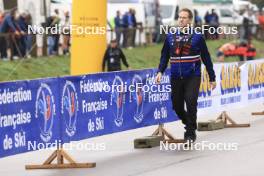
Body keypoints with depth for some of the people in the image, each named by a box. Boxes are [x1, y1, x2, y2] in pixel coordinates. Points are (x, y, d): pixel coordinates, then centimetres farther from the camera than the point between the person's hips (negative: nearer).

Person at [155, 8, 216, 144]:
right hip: (176, 78, 3)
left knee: (191, 103, -17)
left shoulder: (197, 37, 0)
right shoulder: (170, 37, 8)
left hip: (193, 77, -3)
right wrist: (160, 72, -3)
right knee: (177, 106, 4)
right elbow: (165, 56, 13)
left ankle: (190, 133, -4)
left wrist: (212, 78, 6)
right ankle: (189, 124, 32)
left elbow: (206, 58, 4)